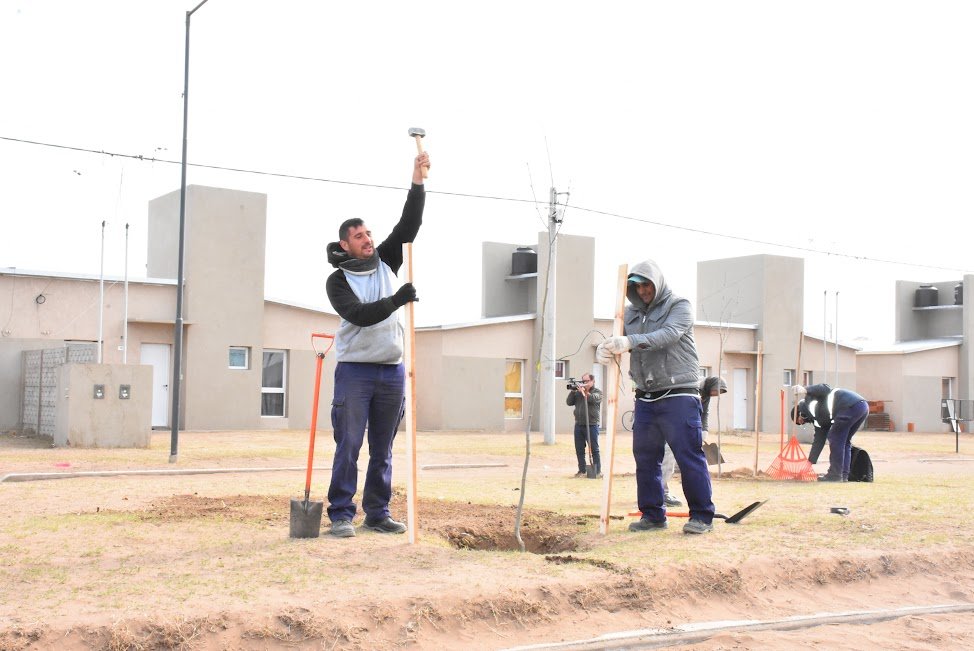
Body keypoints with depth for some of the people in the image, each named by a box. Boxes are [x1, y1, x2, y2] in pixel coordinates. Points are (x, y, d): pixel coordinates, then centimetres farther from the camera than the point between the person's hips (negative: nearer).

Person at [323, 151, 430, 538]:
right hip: (354, 370, -4)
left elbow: (408, 226, 3)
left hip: (392, 370, 4)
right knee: (349, 446, -6)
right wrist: (396, 300, -28)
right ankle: (341, 515, 0)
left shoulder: (386, 262, 11)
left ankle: (378, 514, 15)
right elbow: (360, 315, -17)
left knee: (382, 450, 8)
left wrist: (417, 182, -5)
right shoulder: (337, 281, -2)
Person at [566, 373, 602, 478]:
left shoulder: (597, 392, 3)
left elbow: (593, 398, -18)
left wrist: (584, 392, -24)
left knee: (594, 449, -2)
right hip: (579, 425, 4)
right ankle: (582, 470, 13)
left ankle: (597, 471, 2)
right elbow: (569, 402, 7)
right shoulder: (577, 392, 14)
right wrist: (572, 391, -4)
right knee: (579, 449, 6)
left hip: (591, 425, -4)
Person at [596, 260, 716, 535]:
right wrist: (604, 350, -19)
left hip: (678, 396, -6)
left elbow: (669, 334, -21)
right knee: (645, 458, 7)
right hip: (645, 397, 6)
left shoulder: (679, 306, -2)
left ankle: (702, 515, 2)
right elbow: (616, 342, 8)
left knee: (689, 456, -5)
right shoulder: (631, 313, 14)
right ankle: (652, 514, 17)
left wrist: (630, 342, -35)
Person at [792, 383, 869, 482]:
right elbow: (819, 441, 30)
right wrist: (810, 462, 32)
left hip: (850, 406, -9)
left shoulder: (808, 401, 12)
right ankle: (843, 475, 14)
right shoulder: (818, 419, 31)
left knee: (835, 439, -1)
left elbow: (824, 389, -6)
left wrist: (806, 390, -19)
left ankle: (835, 474, 1)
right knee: (844, 441, 17)